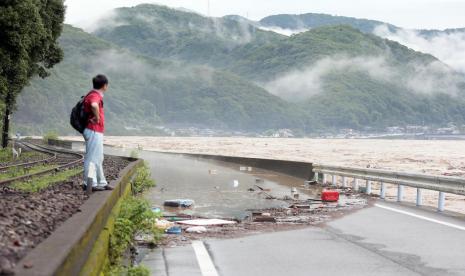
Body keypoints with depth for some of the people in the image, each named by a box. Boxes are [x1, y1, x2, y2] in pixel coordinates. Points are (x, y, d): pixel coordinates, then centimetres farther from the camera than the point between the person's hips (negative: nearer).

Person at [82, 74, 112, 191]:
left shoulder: (95, 95, 14)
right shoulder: (95, 96, -17)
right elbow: (94, 106, -41)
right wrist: (97, 118, -26)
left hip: (97, 131, 11)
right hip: (94, 131, -11)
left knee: (99, 158, 16)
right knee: (92, 157, -6)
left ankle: (101, 182, 25)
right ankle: (90, 184, -2)